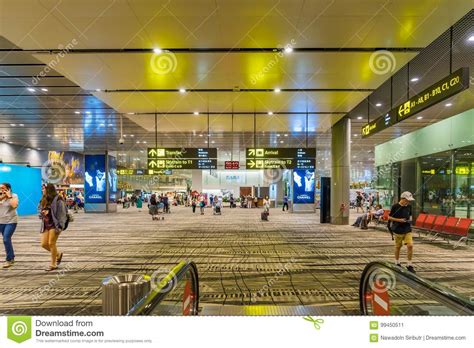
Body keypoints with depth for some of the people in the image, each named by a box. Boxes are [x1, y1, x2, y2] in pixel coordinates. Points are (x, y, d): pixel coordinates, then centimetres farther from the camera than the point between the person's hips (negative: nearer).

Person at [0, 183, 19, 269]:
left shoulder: (14, 196, -6)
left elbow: (14, 205, -22)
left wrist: (9, 196, -16)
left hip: (11, 221, -5)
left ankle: (9, 260, -4)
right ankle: (11, 257, 26)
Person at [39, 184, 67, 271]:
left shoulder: (57, 199, -11)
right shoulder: (44, 200, 12)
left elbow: (62, 213, -14)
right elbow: (41, 212, 25)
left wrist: (59, 226, -18)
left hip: (54, 225, -8)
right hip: (46, 225, 8)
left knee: (51, 244, -4)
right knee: (44, 244, 4)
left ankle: (53, 264, 9)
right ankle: (58, 254, 27)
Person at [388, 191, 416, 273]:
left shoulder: (409, 206, 4)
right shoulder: (395, 206, -11)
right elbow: (389, 217, -6)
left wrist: (409, 220, 4)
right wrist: (398, 220, -17)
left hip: (408, 229, 4)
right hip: (398, 230, -3)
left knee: (410, 245, -9)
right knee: (398, 246, 10)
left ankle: (409, 265, 4)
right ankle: (397, 263, 29)